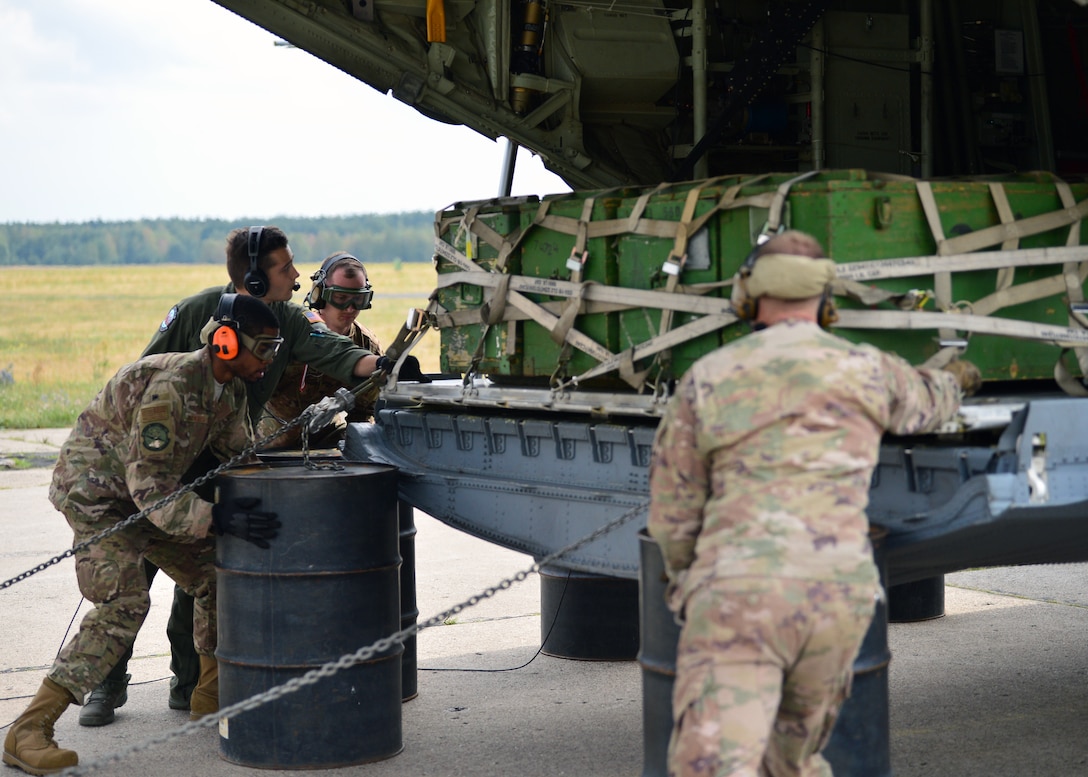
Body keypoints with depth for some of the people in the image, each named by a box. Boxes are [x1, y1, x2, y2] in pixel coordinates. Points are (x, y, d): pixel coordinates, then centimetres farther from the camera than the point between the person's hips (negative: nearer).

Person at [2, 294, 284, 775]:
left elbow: (240, 456, 13)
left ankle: (212, 694, 28)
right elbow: (151, 487, -34)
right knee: (124, 603, -23)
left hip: (149, 488, 9)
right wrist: (222, 521, -42)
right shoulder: (169, 388, -31)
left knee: (216, 575, 9)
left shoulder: (231, 389, -2)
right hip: (96, 487, -9)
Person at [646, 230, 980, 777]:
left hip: (739, 598, -3)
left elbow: (672, 513, 13)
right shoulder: (868, 370, 13)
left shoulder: (706, 378, 7)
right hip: (837, 595, 4)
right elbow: (928, 402, 39)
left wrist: (685, 573, 35)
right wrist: (954, 381, 64)